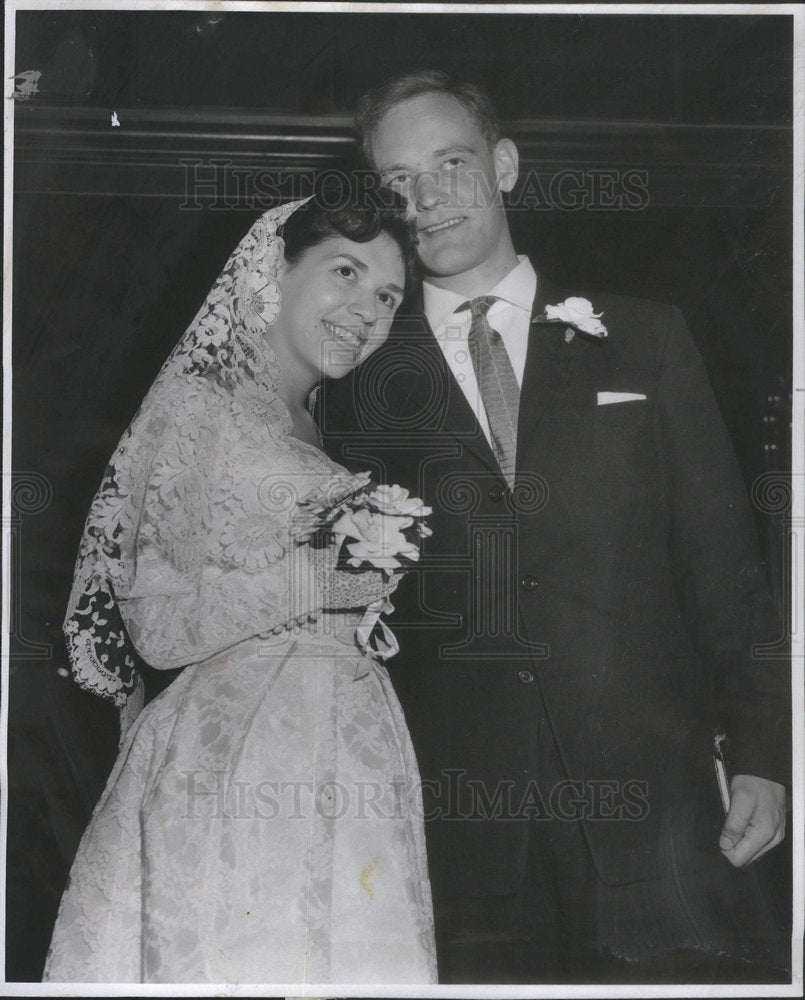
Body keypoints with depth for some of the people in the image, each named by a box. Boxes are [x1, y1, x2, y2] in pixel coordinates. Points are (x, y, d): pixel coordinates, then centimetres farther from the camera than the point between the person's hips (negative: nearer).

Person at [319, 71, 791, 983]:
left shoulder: (644, 341, 9)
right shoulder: (363, 388, 8)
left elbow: (722, 559, 6)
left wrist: (760, 752, -1)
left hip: (650, 796, 0)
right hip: (460, 830, 0)